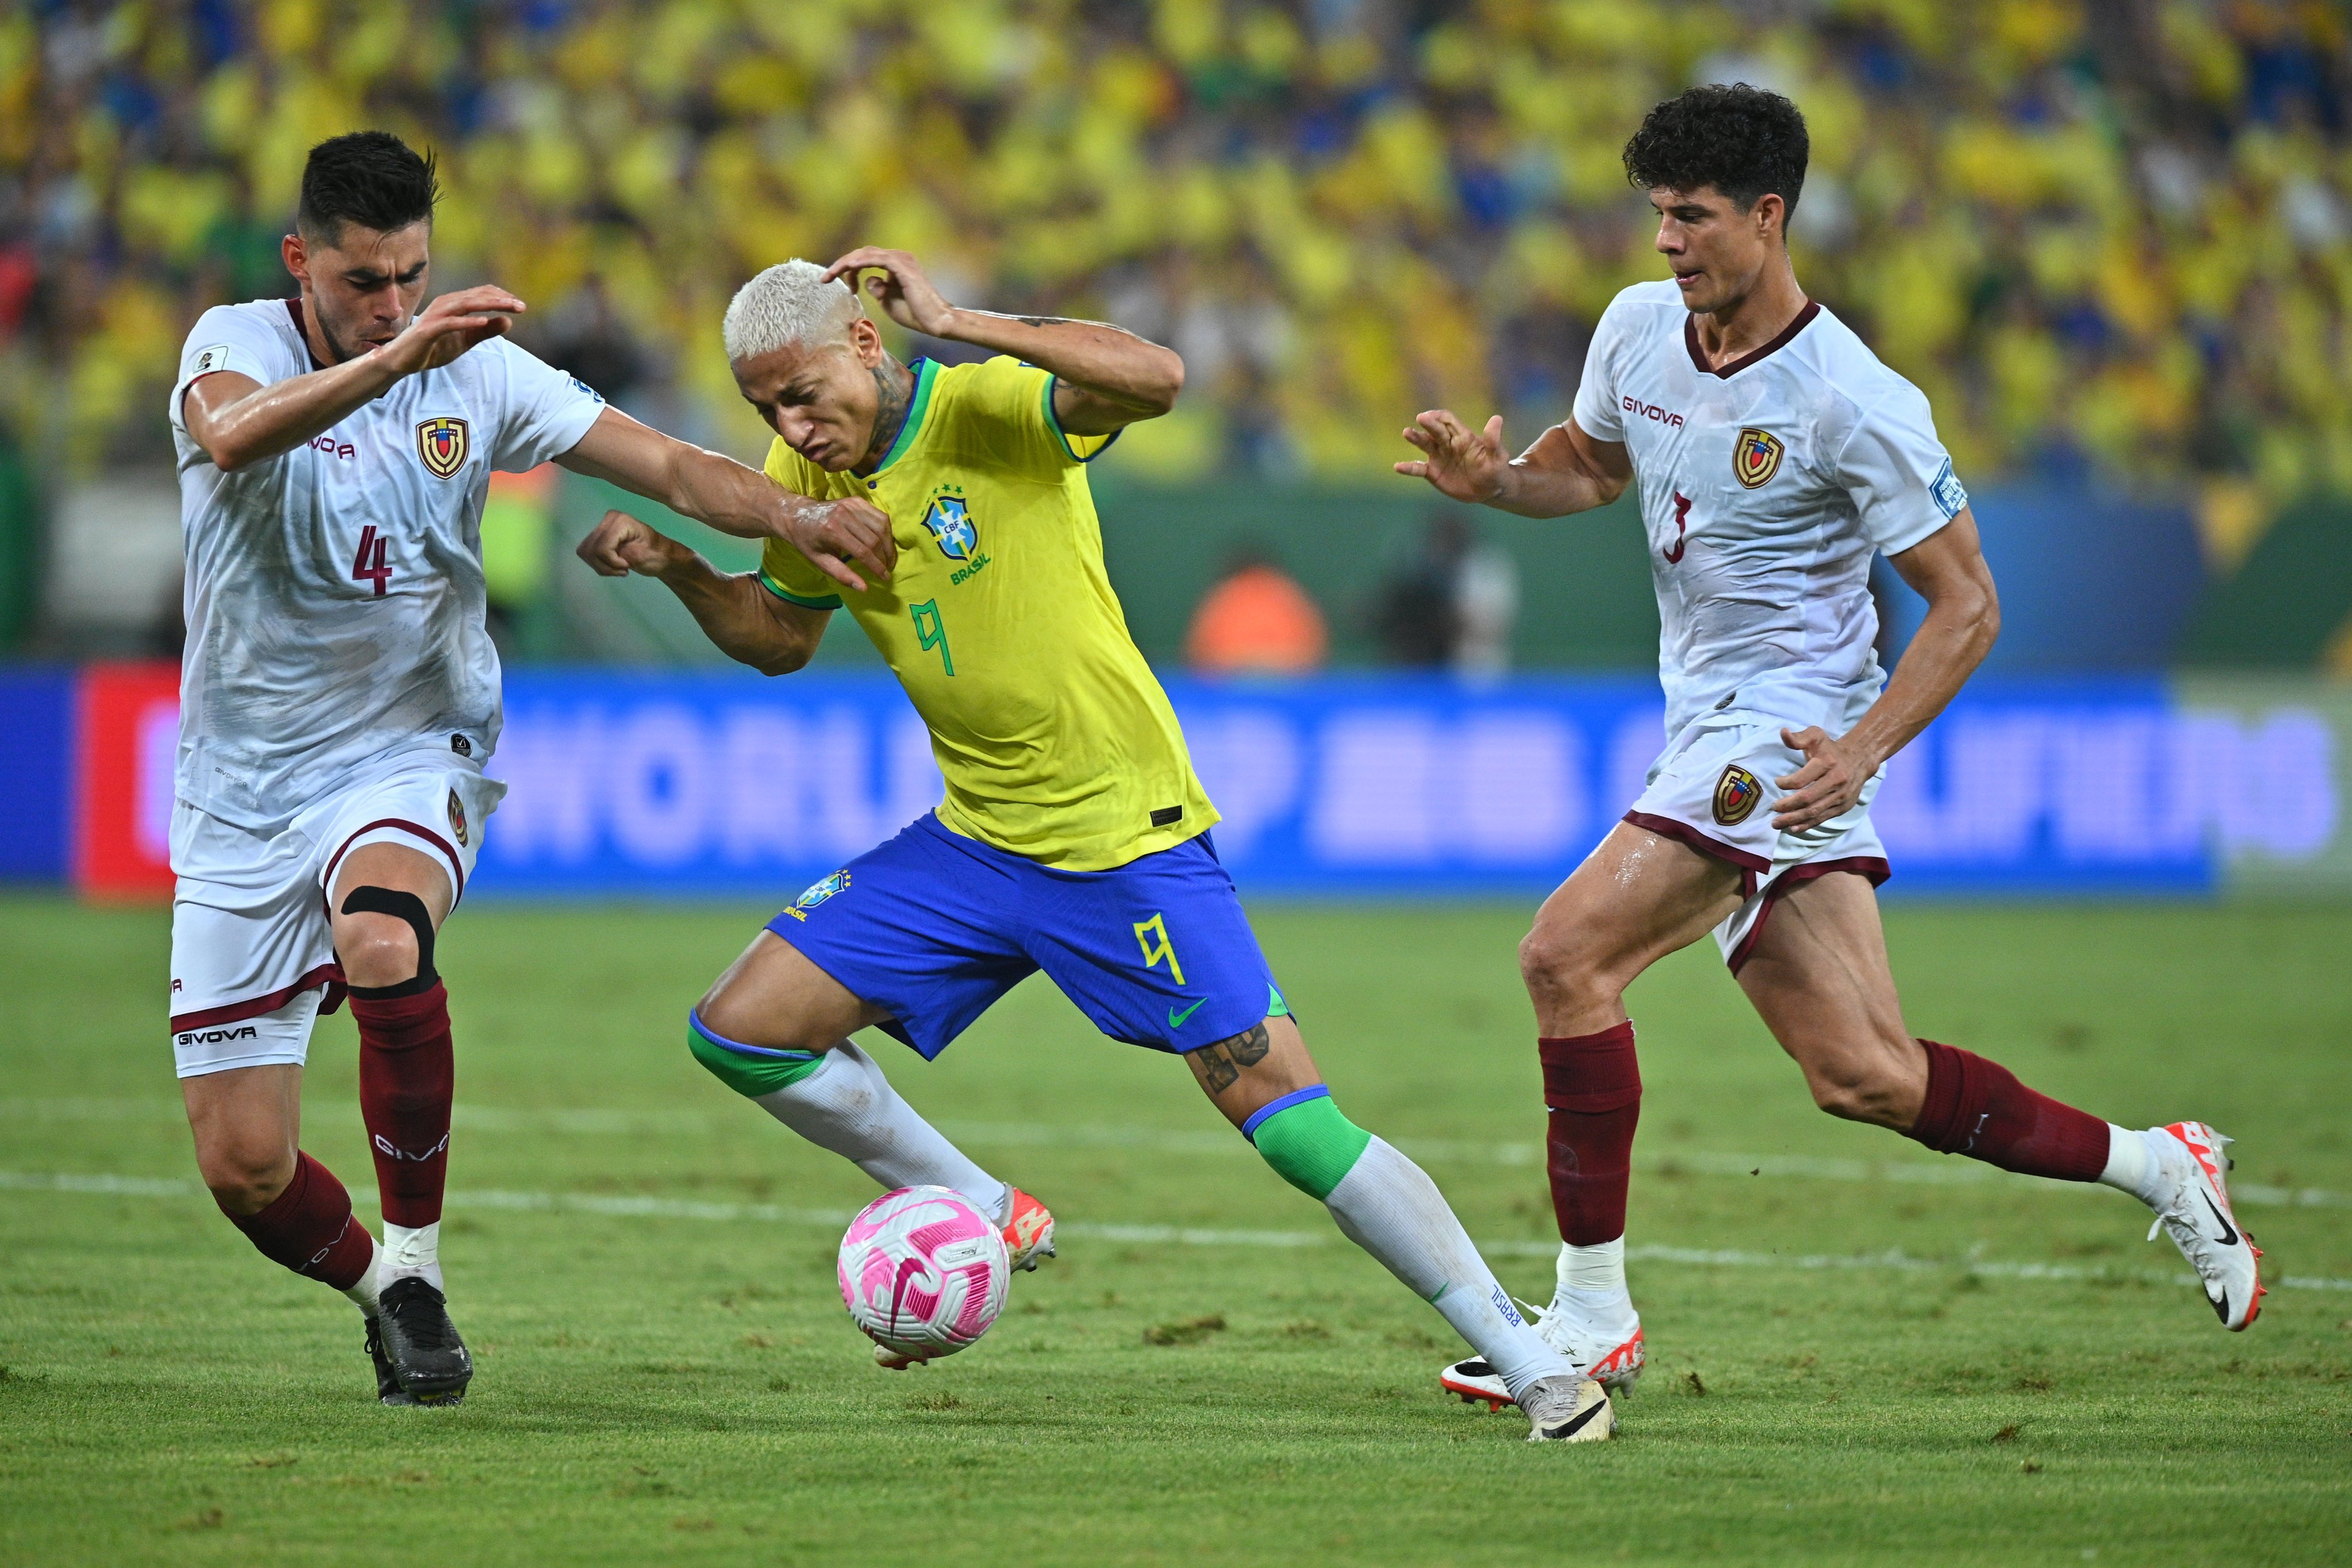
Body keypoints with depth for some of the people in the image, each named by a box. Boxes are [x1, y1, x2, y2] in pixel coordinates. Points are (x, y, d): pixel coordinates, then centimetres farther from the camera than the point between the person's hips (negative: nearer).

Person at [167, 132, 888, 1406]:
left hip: (410, 753, 0)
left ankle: (416, 1264, -15)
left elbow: (666, 466, -3)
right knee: (243, 1166, -5)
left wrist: (791, 517, -22)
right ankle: (374, 1287, 30)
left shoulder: (476, 372, -2)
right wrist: (396, 356, -46)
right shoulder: (237, 344, -9)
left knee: (381, 937, -36)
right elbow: (233, 436, -34)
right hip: (244, 788, 0)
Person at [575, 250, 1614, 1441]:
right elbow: (782, 637, 20)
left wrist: (953, 325, -37)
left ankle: (1533, 1366, -4)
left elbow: (1155, 378, -38)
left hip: (1128, 839, -7)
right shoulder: (802, 479, 2)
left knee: (1285, 1113, -12)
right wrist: (678, 571, 3)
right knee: (738, 1031, -1)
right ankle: (982, 1219, 16)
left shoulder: (989, 407, -18)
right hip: (972, 842, 7)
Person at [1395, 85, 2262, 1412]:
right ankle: (2154, 1166, 23)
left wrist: (1861, 749, -24)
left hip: (1784, 731, -8)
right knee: (1866, 1077, 8)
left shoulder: (1857, 403, -17)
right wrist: (1493, 478, 1)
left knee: (1568, 953, -20)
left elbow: (1968, 605, -11)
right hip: (1713, 737, 8)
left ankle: (1592, 1310, -13)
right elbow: (1592, 465, 23)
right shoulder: (1640, 329, 3)